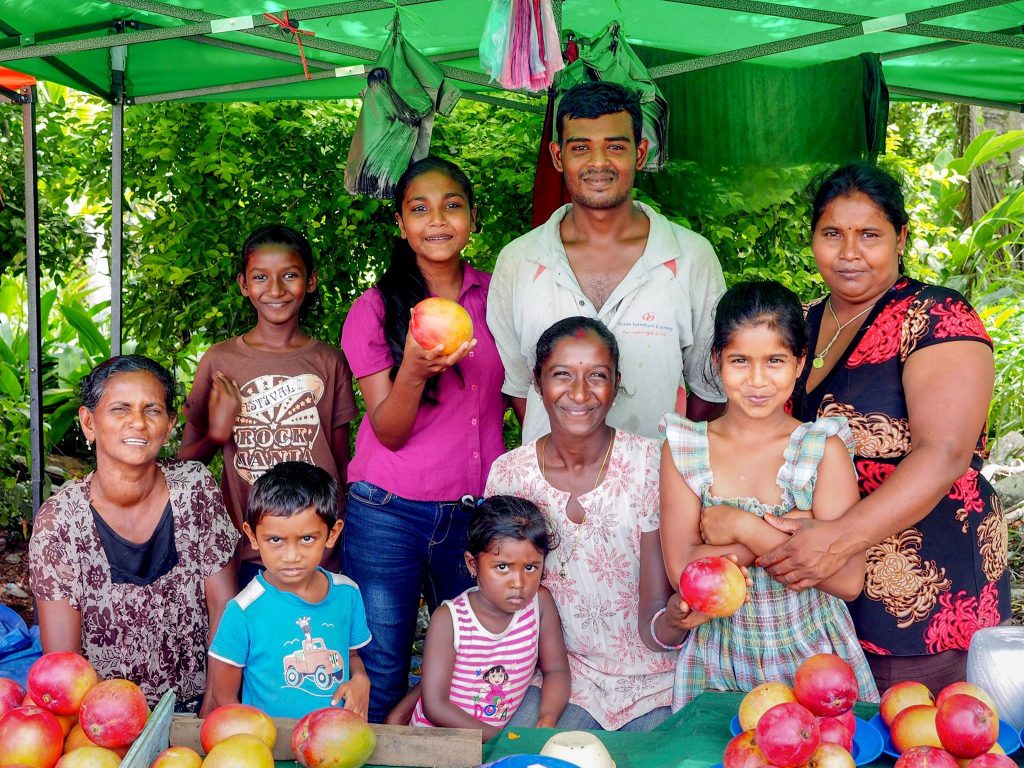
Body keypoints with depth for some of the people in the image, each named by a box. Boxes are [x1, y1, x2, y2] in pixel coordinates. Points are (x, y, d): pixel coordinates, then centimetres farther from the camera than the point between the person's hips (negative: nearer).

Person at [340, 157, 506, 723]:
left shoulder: (495, 297, 4)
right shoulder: (375, 308, -3)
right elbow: (388, 431, -8)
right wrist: (413, 369, -27)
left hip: (476, 511, 2)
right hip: (388, 512, -2)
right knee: (380, 677, 3)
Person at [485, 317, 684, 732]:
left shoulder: (650, 463, -14)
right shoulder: (509, 473, -7)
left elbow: (652, 629, -14)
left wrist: (674, 619, -37)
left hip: (650, 680, -1)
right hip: (558, 670, 1)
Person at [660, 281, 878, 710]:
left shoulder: (823, 448, -4)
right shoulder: (683, 448, 0)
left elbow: (847, 580, -12)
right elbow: (682, 569, -10)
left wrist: (742, 527, -14)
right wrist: (787, 528, -16)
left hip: (812, 658, 0)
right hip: (717, 665, 1)